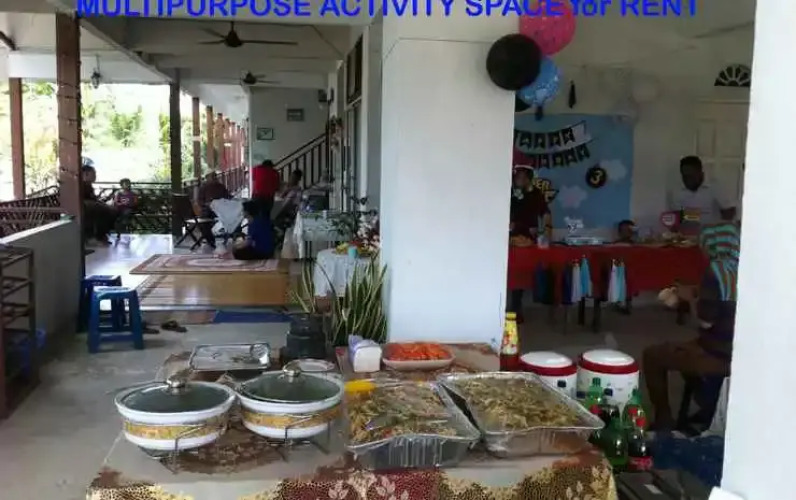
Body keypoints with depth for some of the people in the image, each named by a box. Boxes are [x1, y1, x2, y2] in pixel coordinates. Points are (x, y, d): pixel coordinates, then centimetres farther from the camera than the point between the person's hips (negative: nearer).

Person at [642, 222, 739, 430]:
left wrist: (690, 298, -1)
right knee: (679, 349, 32)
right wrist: (699, 295, 13)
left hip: (720, 356, -8)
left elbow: (705, 321, -17)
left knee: (652, 355, 8)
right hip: (742, 353, 8)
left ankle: (663, 420, 16)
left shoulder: (718, 270, -19)